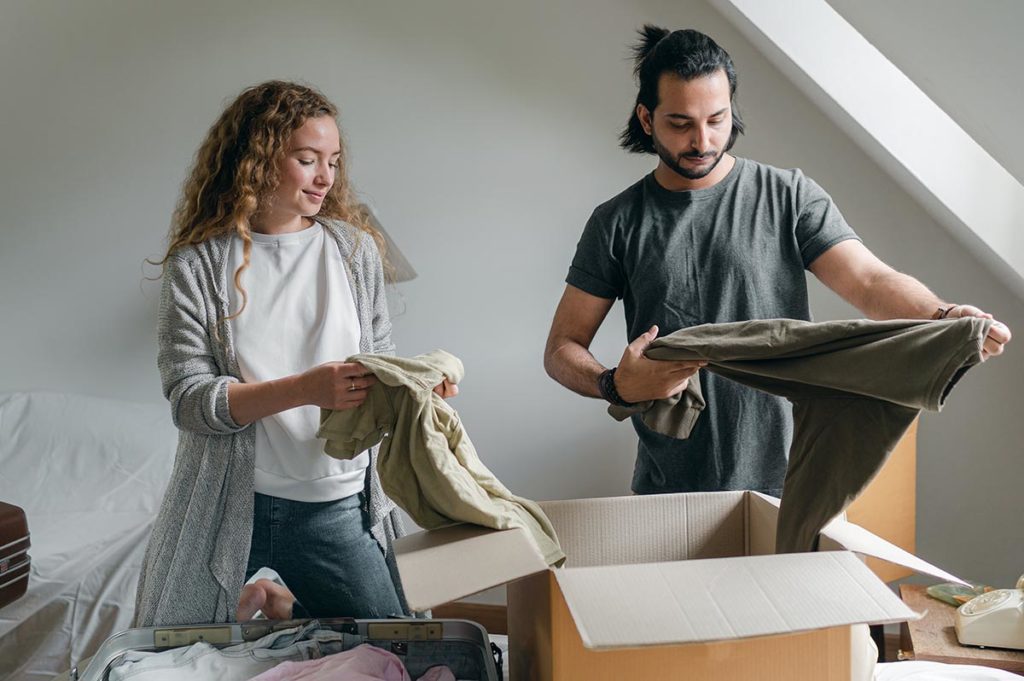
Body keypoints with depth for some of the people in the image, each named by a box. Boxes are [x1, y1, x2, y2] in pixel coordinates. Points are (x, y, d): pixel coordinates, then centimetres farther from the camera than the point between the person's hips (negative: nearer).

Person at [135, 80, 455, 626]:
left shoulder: (354, 249, 2)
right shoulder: (197, 265, -7)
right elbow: (188, 400, -14)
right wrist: (305, 389, -27)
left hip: (337, 505, 2)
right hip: (227, 502, -2)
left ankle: (275, 606, 28)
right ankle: (252, 606, 41)